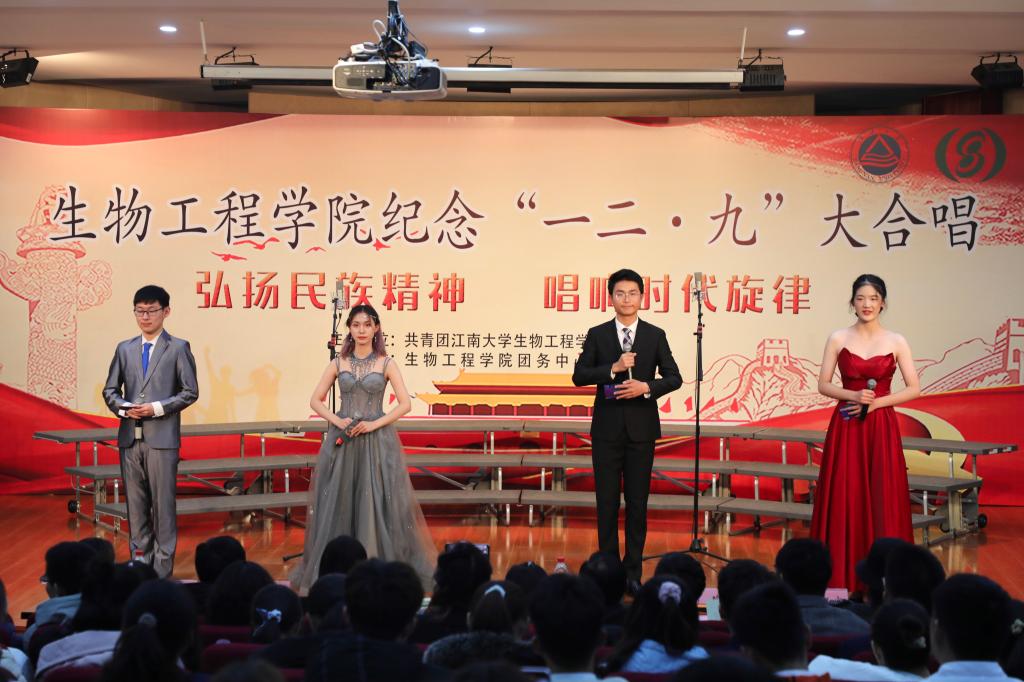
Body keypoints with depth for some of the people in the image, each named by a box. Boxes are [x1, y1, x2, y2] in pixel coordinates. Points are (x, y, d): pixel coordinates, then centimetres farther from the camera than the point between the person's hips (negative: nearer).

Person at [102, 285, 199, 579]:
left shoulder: (178, 348, 2)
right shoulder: (125, 349, 13)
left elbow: (190, 392, -1)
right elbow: (110, 389, 15)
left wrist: (157, 408, -12)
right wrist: (122, 408, -6)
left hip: (162, 437, -4)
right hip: (130, 436, 4)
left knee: (163, 502, -3)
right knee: (135, 501, 9)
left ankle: (162, 564, 3)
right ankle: (140, 560, 17)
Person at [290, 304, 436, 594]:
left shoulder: (386, 363, 2)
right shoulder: (338, 363, 7)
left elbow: (405, 403, -3)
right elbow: (315, 400, 8)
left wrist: (374, 424, -12)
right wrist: (337, 421, -8)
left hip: (377, 440, -2)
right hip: (342, 440, 2)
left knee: (378, 502, -4)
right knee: (338, 502, 1)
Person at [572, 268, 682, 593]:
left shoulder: (655, 336, 4)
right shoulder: (597, 335, 3)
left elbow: (674, 378, 3)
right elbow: (579, 375, -3)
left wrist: (646, 387, -15)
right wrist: (614, 368, -16)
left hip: (641, 428, 0)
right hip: (607, 428, 0)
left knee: (638, 501, 3)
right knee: (607, 500, 3)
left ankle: (633, 571, 10)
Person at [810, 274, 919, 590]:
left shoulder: (896, 342, 1)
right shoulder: (838, 339, 2)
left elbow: (913, 389, 0)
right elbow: (823, 385, 2)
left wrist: (876, 402, -11)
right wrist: (854, 395, -15)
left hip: (881, 427, 0)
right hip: (845, 427, 0)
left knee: (882, 498, 0)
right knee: (844, 498, 0)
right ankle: (842, 575, 7)